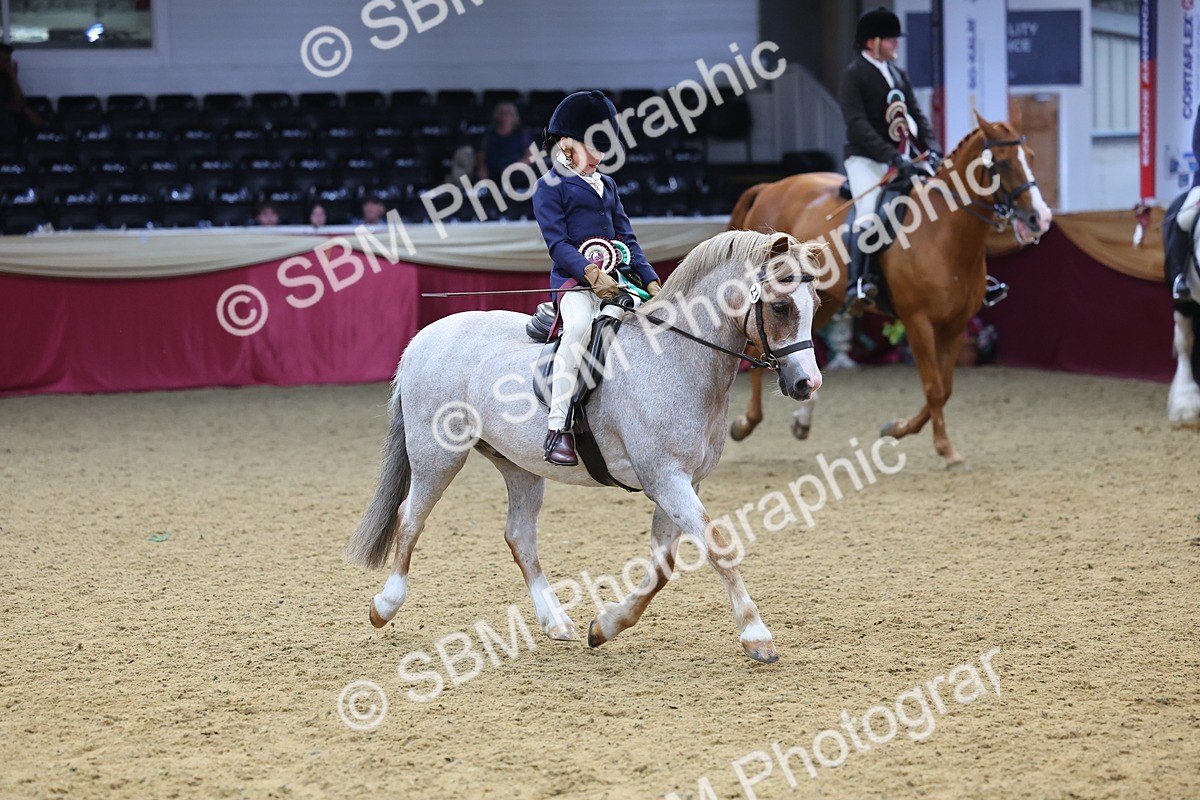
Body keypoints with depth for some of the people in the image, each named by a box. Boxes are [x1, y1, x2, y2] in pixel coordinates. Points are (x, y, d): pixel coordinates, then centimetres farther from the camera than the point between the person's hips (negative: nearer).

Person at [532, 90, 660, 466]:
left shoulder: (606, 185, 23)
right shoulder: (550, 186, 1)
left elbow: (626, 237, 21)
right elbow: (557, 243, -9)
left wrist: (650, 280, 7)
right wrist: (591, 273, -23)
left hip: (615, 278, 8)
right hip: (574, 278, -8)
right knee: (579, 326, -35)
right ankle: (557, 429, -37)